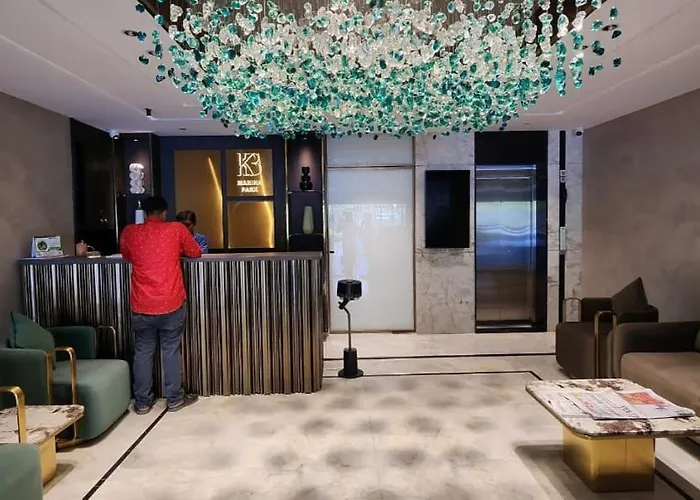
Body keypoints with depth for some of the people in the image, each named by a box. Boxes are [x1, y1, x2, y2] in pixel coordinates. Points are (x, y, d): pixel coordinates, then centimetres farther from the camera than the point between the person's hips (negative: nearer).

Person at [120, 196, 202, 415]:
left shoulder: (129, 232, 2)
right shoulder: (177, 229, -3)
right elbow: (196, 253, 12)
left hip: (141, 307, 2)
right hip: (171, 305, -1)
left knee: (143, 353, 13)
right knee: (171, 351, 9)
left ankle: (142, 402, 21)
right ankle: (174, 399, 19)